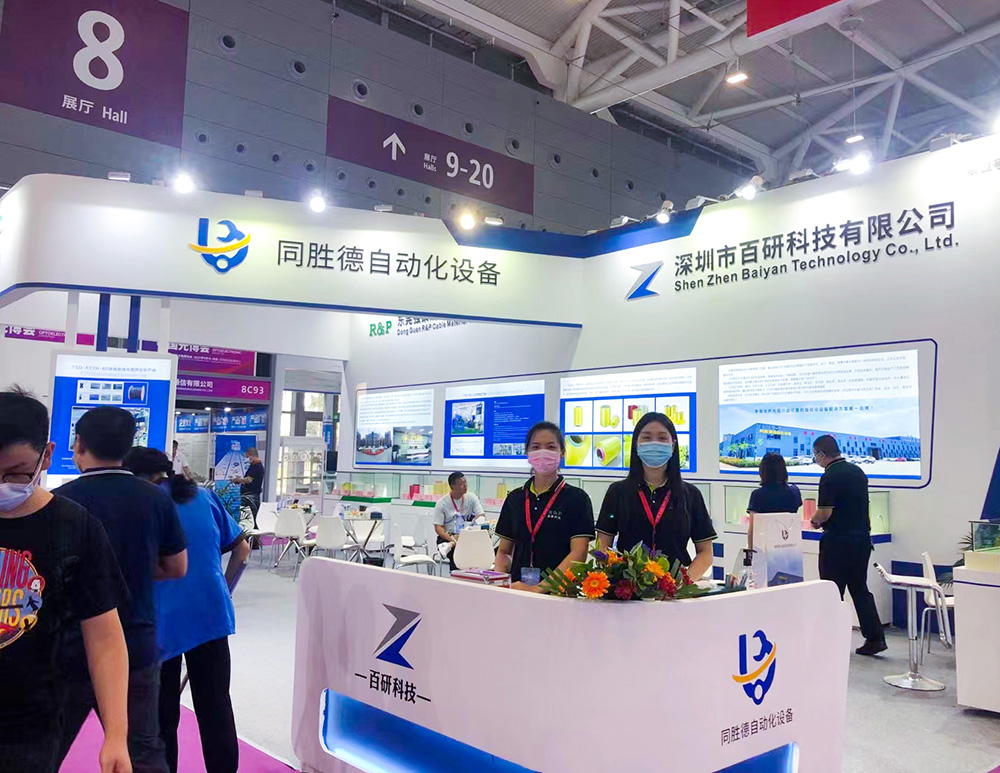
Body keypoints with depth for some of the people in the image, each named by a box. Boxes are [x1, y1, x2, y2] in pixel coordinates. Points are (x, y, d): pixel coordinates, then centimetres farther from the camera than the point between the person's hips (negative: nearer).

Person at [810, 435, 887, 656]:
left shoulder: (830, 476, -16)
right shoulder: (858, 471, 9)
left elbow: (825, 512, -20)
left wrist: (815, 521, 2)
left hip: (838, 542, -8)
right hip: (862, 538, 8)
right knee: (860, 589, 14)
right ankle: (875, 638, 10)